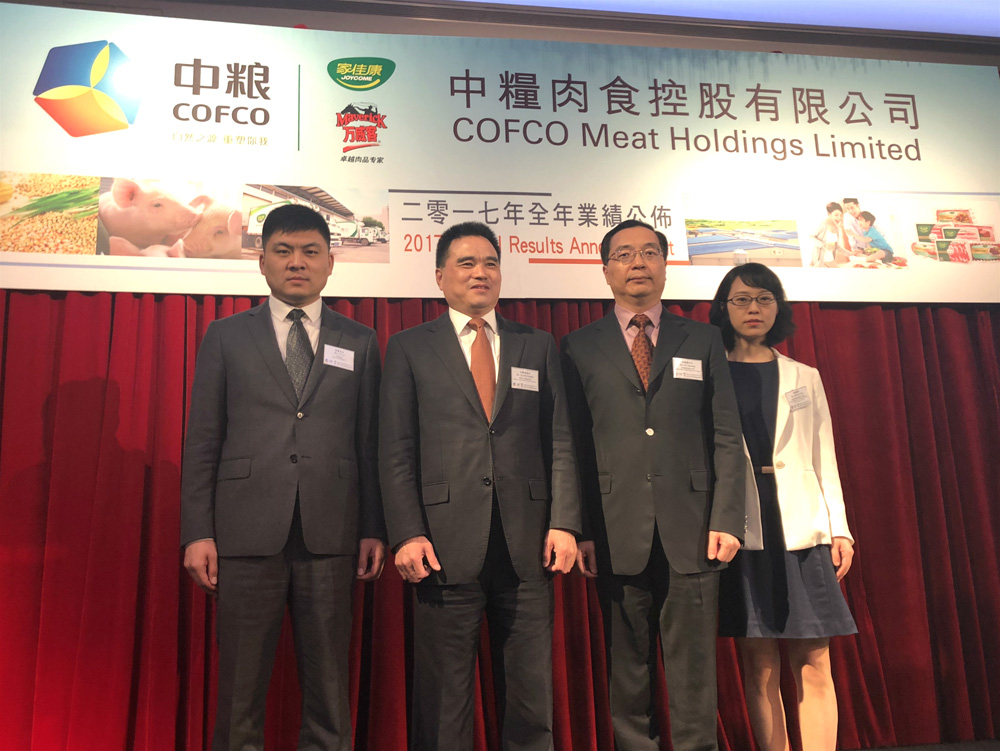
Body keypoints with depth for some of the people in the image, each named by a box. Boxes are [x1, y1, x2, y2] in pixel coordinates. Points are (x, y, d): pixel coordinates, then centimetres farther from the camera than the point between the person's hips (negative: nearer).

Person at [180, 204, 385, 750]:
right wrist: (196, 532, -2)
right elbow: (202, 440, 4)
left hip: (331, 536, 1)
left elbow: (369, 442, 7)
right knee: (240, 684, 9)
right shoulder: (226, 337, 8)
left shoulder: (359, 343, 10)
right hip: (247, 534, 0)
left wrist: (374, 529, 1)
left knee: (328, 685, 10)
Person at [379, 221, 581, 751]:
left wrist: (564, 523, -2)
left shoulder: (538, 347, 13)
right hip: (445, 547, -2)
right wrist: (406, 535, -9)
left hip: (526, 547, 2)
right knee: (442, 698, 8)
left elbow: (559, 442, 8)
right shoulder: (409, 347, 6)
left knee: (530, 697, 11)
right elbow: (395, 452, 0)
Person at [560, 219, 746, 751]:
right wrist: (580, 530, -4)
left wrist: (727, 519, -4)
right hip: (616, 535, 0)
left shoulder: (703, 341, 11)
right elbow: (574, 445, 3)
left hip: (691, 532, 1)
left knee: (693, 674, 7)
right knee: (627, 673, 9)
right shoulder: (580, 347, 8)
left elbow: (726, 438, 6)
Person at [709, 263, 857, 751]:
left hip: (800, 526, 2)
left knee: (813, 664, -1)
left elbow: (824, 457, 11)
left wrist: (839, 527, 3)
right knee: (758, 665, 3)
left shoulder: (804, 378, 14)